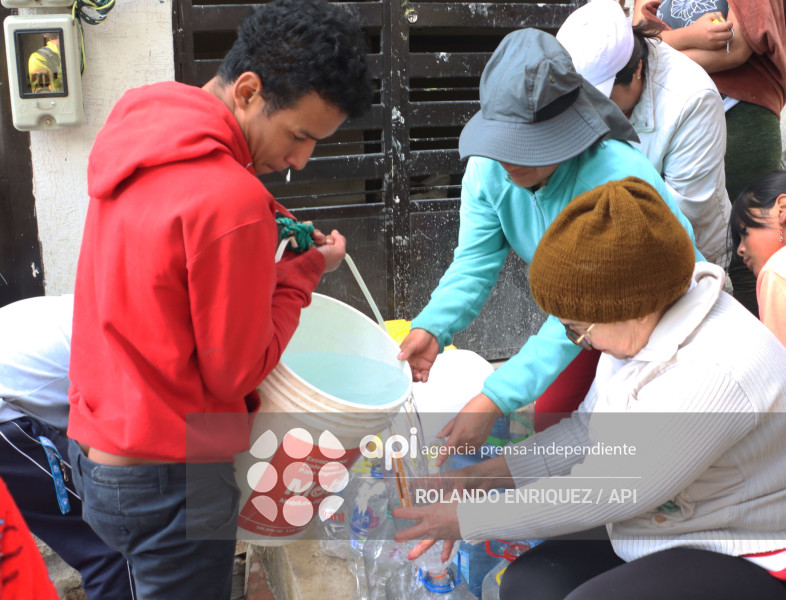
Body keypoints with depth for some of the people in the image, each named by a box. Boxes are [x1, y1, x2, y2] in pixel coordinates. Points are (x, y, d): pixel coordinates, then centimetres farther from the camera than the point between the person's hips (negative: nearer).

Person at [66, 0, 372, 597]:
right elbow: (237, 372, -17)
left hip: (96, 442, 9)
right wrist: (303, 271, -6)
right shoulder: (231, 200, -26)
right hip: (166, 479, -9)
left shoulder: (141, 124, 1)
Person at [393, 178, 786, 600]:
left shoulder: (719, 373, -30)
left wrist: (467, 520, -17)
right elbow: (585, 430, 10)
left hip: (742, 564, -8)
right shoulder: (639, 328, -2)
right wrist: (486, 474, 1)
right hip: (653, 543, 8)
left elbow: (603, 494, -26)